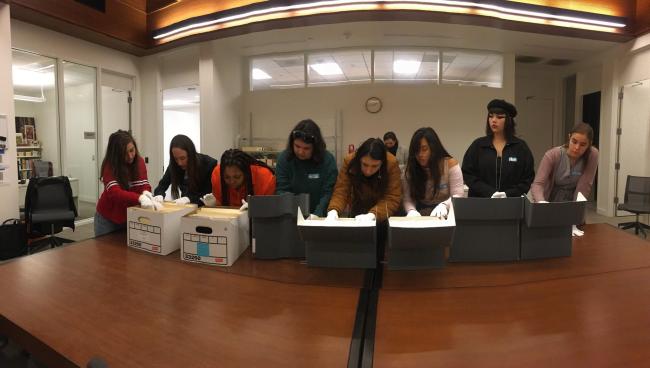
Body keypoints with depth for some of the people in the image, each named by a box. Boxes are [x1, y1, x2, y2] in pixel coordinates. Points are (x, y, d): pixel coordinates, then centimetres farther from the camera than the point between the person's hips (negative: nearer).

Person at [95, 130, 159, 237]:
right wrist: (140, 198, -49)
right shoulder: (109, 166, -19)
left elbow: (143, 185, -14)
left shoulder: (139, 161, -6)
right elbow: (115, 193, -33)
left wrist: (146, 193, -38)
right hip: (108, 219, -3)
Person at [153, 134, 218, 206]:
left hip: (205, 207, -3)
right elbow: (163, 184, 3)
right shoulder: (174, 165, -4)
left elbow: (210, 193, -17)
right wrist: (159, 195, -18)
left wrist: (189, 198, -30)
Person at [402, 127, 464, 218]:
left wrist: (444, 205, -30)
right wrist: (411, 210, -24)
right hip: (421, 214, 1)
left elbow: (458, 196, -10)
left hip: (445, 214, -1)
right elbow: (407, 199, -2)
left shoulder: (450, 164, -6)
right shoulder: (410, 168, 0)